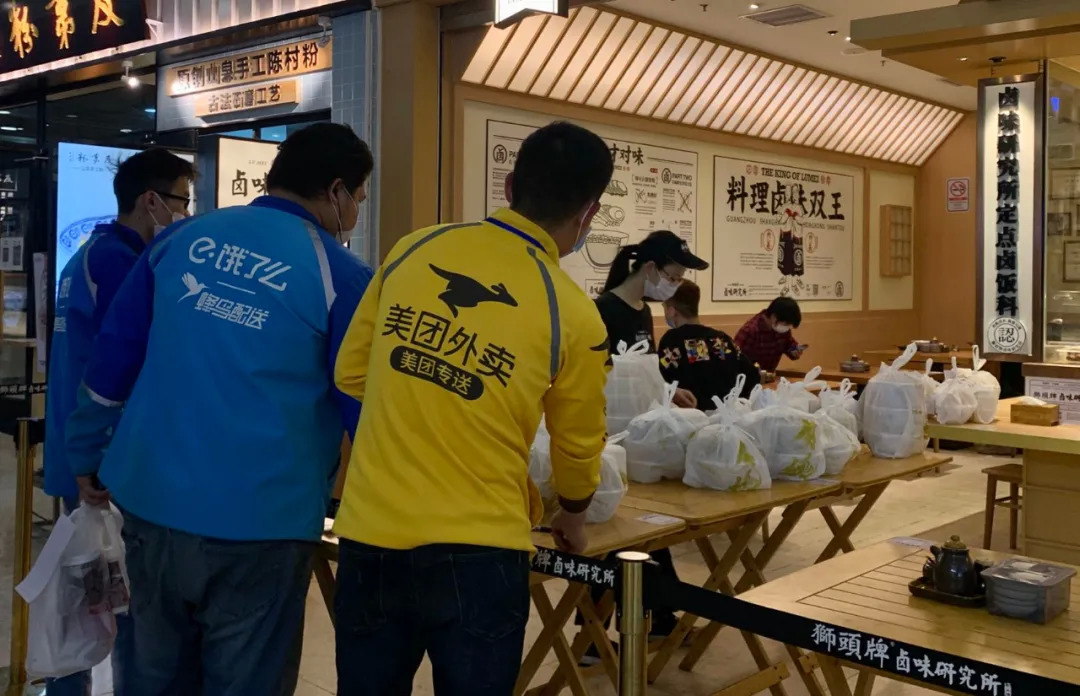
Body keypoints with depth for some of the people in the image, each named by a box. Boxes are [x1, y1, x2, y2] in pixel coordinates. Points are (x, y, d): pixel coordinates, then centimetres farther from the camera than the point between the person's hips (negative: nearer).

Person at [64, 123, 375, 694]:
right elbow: (366, 410, -3)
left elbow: (110, 361, 11)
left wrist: (88, 457, 23)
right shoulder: (339, 276, -6)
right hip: (259, 520, -5)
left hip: (151, 502, 5)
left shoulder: (182, 239, 7)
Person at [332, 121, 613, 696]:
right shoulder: (572, 314, -8)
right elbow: (578, 448, 5)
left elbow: (351, 373, 10)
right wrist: (572, 518, 26)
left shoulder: (411, 251, 0)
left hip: (370, 534, 4)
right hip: (475, 551, -3)